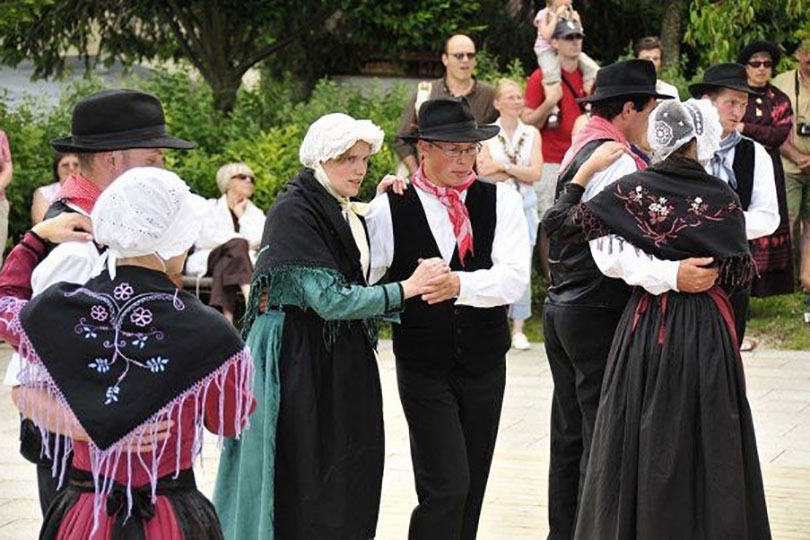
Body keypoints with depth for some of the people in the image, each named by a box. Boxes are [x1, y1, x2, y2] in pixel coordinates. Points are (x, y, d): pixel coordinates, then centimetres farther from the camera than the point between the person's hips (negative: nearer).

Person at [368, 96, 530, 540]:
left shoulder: (500, 201, 0)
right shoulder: (389, 208, -4)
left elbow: (514, 279, -13)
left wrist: (459, 284, -28)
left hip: (484, 365, 3)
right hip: (423, 366, -3)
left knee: (471, 491, 11)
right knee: (446, 487, -11)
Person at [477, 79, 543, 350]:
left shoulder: (532, 134, 9)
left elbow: (535, 173, -2)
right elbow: (485, 173, -9)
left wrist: (502, 167, -8)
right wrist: (520, 171, -8)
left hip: (524, 205, 2)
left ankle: (518, 328, 6)